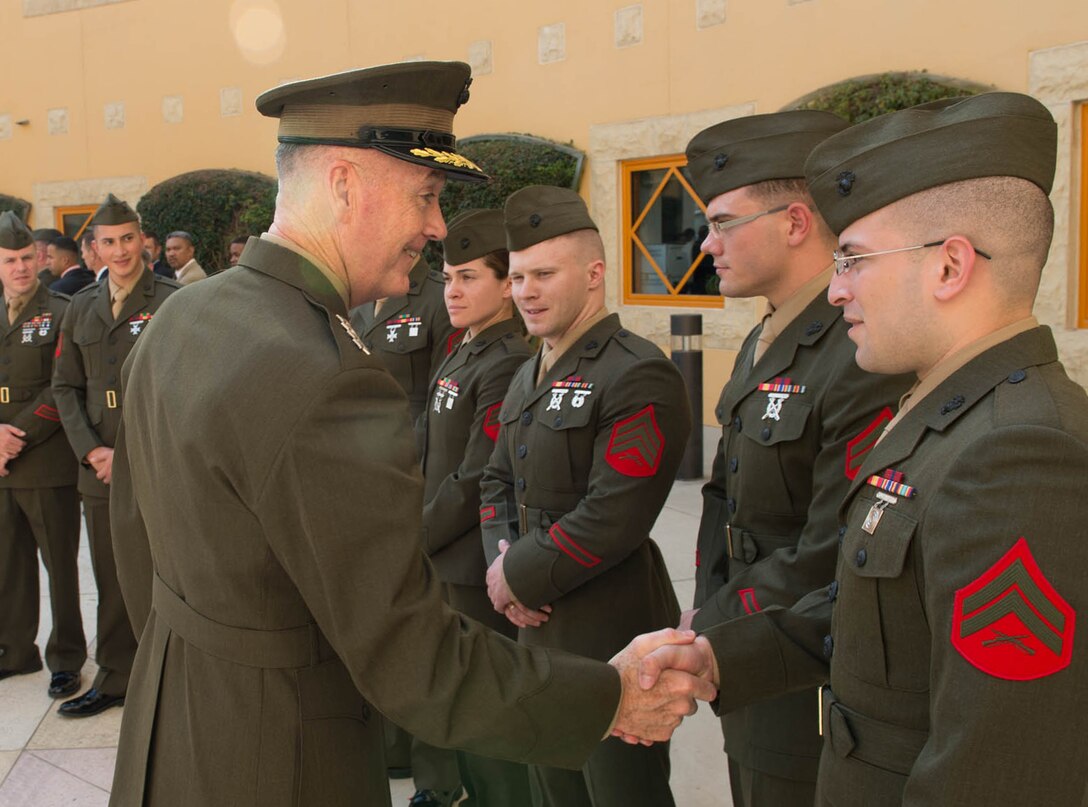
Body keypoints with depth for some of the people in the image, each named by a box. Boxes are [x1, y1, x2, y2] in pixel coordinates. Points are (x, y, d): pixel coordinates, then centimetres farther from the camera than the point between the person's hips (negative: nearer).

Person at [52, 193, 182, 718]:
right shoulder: (81, 308, 12)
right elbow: (66, 387, 13)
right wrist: (92, 451, -1)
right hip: (100, 472, 5)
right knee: (112, 582, 14)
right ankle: (115, 679, 28)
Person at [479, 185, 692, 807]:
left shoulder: (637, 377, -18)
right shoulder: (531, 376, 12)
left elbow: (612, 518, -25)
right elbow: (499, 482, 15)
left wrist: (520, 575, -15)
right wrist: (503, 559, -3)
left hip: (612, 639, -9)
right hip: (539, 627, 9)